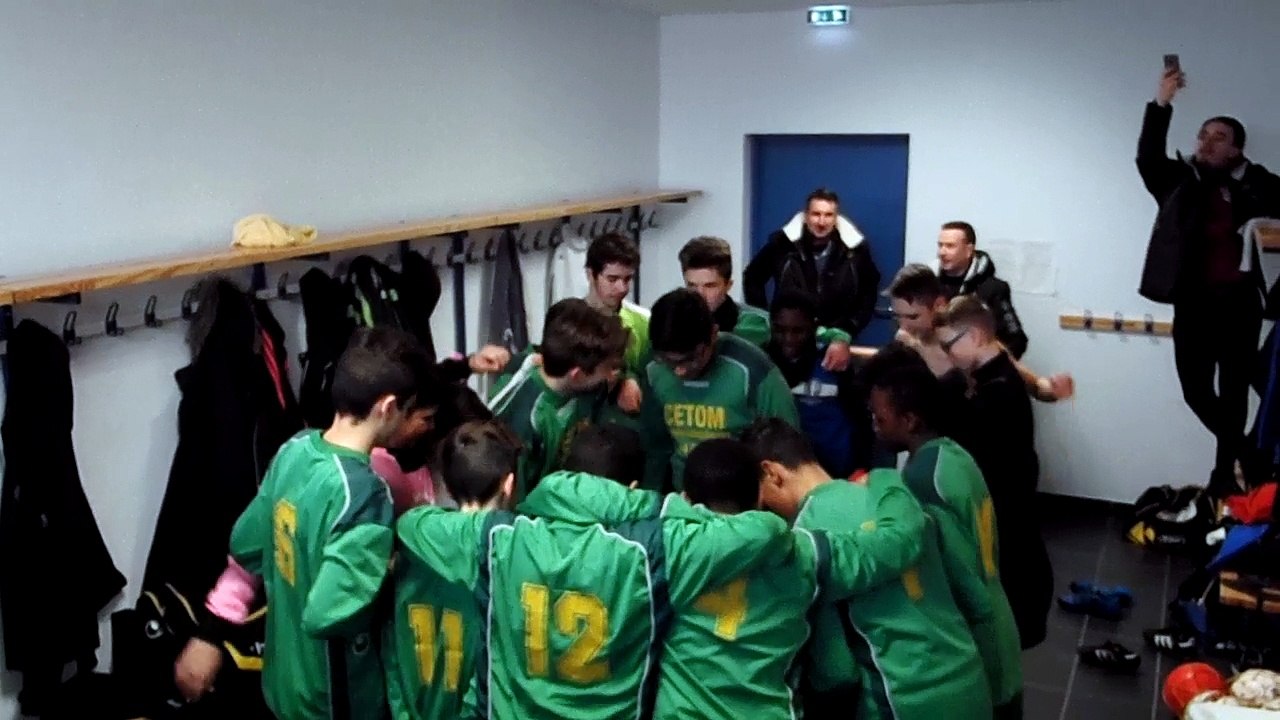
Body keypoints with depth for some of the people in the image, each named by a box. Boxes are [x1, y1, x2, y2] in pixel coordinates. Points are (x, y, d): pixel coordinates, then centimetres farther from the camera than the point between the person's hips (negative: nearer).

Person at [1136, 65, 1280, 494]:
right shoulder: (1178, 181, 6)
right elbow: (1148, 157, -10)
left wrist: (1240, 171, -12)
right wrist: (1161, 103, -17)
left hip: (1238, 304, -1)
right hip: (1193, 303, 1)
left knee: (1233, 392, 4)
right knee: (1196, 391, 4)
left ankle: (1226, 468, 17)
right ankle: (1243, 454, 28)